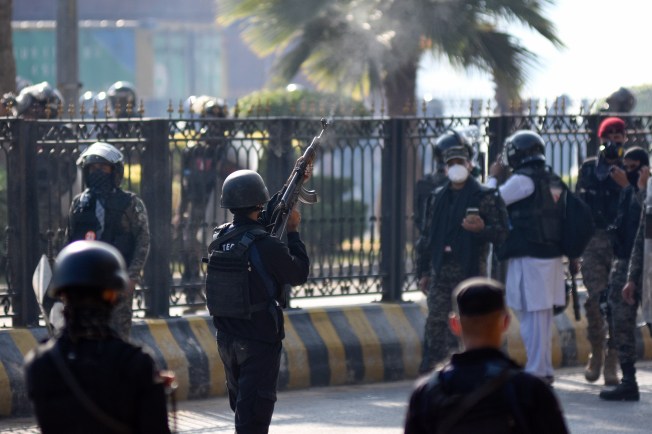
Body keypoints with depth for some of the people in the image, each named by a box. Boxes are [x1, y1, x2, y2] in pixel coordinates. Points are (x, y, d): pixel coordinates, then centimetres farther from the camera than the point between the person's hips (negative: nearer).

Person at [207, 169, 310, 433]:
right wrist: (293, 232, 4)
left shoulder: (220, 239, 2)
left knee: (242, 406, 22)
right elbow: (299, 273, -7)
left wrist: (287, 191, 18)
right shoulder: (266, 245, -20)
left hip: (226, 339, 7)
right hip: (259, 341, -7)